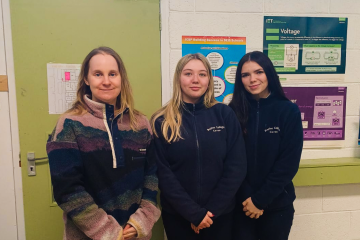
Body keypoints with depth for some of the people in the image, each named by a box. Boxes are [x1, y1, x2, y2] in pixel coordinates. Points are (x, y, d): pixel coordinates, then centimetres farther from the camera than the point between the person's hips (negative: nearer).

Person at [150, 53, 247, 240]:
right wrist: (193, 212, -13)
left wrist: (212, 210, -10)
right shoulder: (162, 121, -6)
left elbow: (236, 167, -6)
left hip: (219, 214, 1)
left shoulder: (225, 115, -4)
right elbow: (162, 173, -8)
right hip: (177, 214, 0)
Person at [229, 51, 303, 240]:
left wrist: (260, 199, -12)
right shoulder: (234, 112, -5)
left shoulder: (289, 111, -7)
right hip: (241, 204, 0)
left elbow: (289, 163, -9)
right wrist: (247, 198, -11)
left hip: (277, 204, 0)